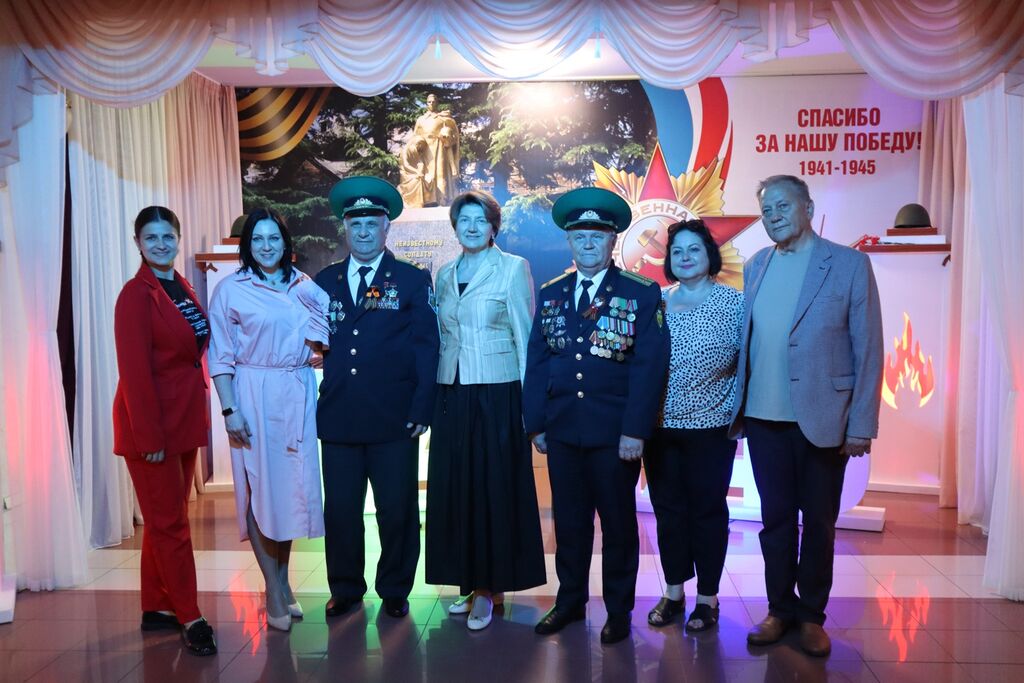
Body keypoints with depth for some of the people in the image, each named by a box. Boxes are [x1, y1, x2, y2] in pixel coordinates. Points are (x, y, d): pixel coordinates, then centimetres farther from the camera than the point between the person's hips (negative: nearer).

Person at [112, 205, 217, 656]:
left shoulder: (183, 288, 10)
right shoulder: (136, 295, -12)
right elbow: (134, 370, -16)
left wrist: (199, 412, 10)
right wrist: (150, 435, -18)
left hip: (184, 420, 8)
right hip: (150, 422, -7)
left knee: (164, 520, 15)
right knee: (170, 522, 1)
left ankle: (156, 608, 27)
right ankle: (189, 618, 10)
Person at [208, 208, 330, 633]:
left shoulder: (304, 286, 9)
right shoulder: (230, 290, -2)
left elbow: (320, 336, 17)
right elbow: (221, 357, -4)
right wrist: (229, 409, -11)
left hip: (298, 396, 4)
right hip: (254, 397, -4)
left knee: (293, 486, 8)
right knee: (260, 488, 0)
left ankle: (283, 580, 23)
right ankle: (274, 593, 11)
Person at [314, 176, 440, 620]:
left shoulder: (413, 281, 3)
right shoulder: (324, 282, 11)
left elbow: (426, 348, -2)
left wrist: (421, 410, -9)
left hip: (394, 418, -2)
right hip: (337, 417, 3)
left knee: (397, 511, 7)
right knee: (340, 510, 10)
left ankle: (395, 591, 25)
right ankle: (345, 589, 29)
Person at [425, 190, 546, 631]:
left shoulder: (513, 268, -3)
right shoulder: (445, 274, 12)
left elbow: (524, 337, -5)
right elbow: (441, 337, 15)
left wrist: (529, 400, -8)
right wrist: (431, 394, 9)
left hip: (497, 394, -5)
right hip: (452, 394, 5)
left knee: (495, 488, 2)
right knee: (455, 487, 9)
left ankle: (490, 586, 16)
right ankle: (470, 582, 23)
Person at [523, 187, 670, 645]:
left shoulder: (642, 294, -3)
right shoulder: (551, 294, 9)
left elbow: (650, 366, -10)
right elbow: (536, 363, 9)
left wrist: (635, 430, -15)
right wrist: (535, 423, 4)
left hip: (615, 434, -3)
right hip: (562, 432, 4)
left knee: (618, 523, 10)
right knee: (568, 521, 15)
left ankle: (619, 610, 27)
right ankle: (570, 601, 32)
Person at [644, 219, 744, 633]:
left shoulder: (733, 302, -3)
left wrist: (735, 411, -10)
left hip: (711, 426, -3)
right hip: (661, 425, 3)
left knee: (708, 510, 8)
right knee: (668, 510, 11)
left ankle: (708, 597, 24)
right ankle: (673, 593, 27)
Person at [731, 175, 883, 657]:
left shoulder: (848, 264, -4)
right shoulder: (755, 266, 8)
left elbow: (867, 348, -5)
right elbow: (746, 342, 9)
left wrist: (861, 425, -9)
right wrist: (737, 410, 3)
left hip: (822, 419, -3)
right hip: (763, 418, 3)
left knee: (818, 522, 11)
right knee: (776, 519, 13)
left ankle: (812, 616, 28)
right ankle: (780, 610, 29)